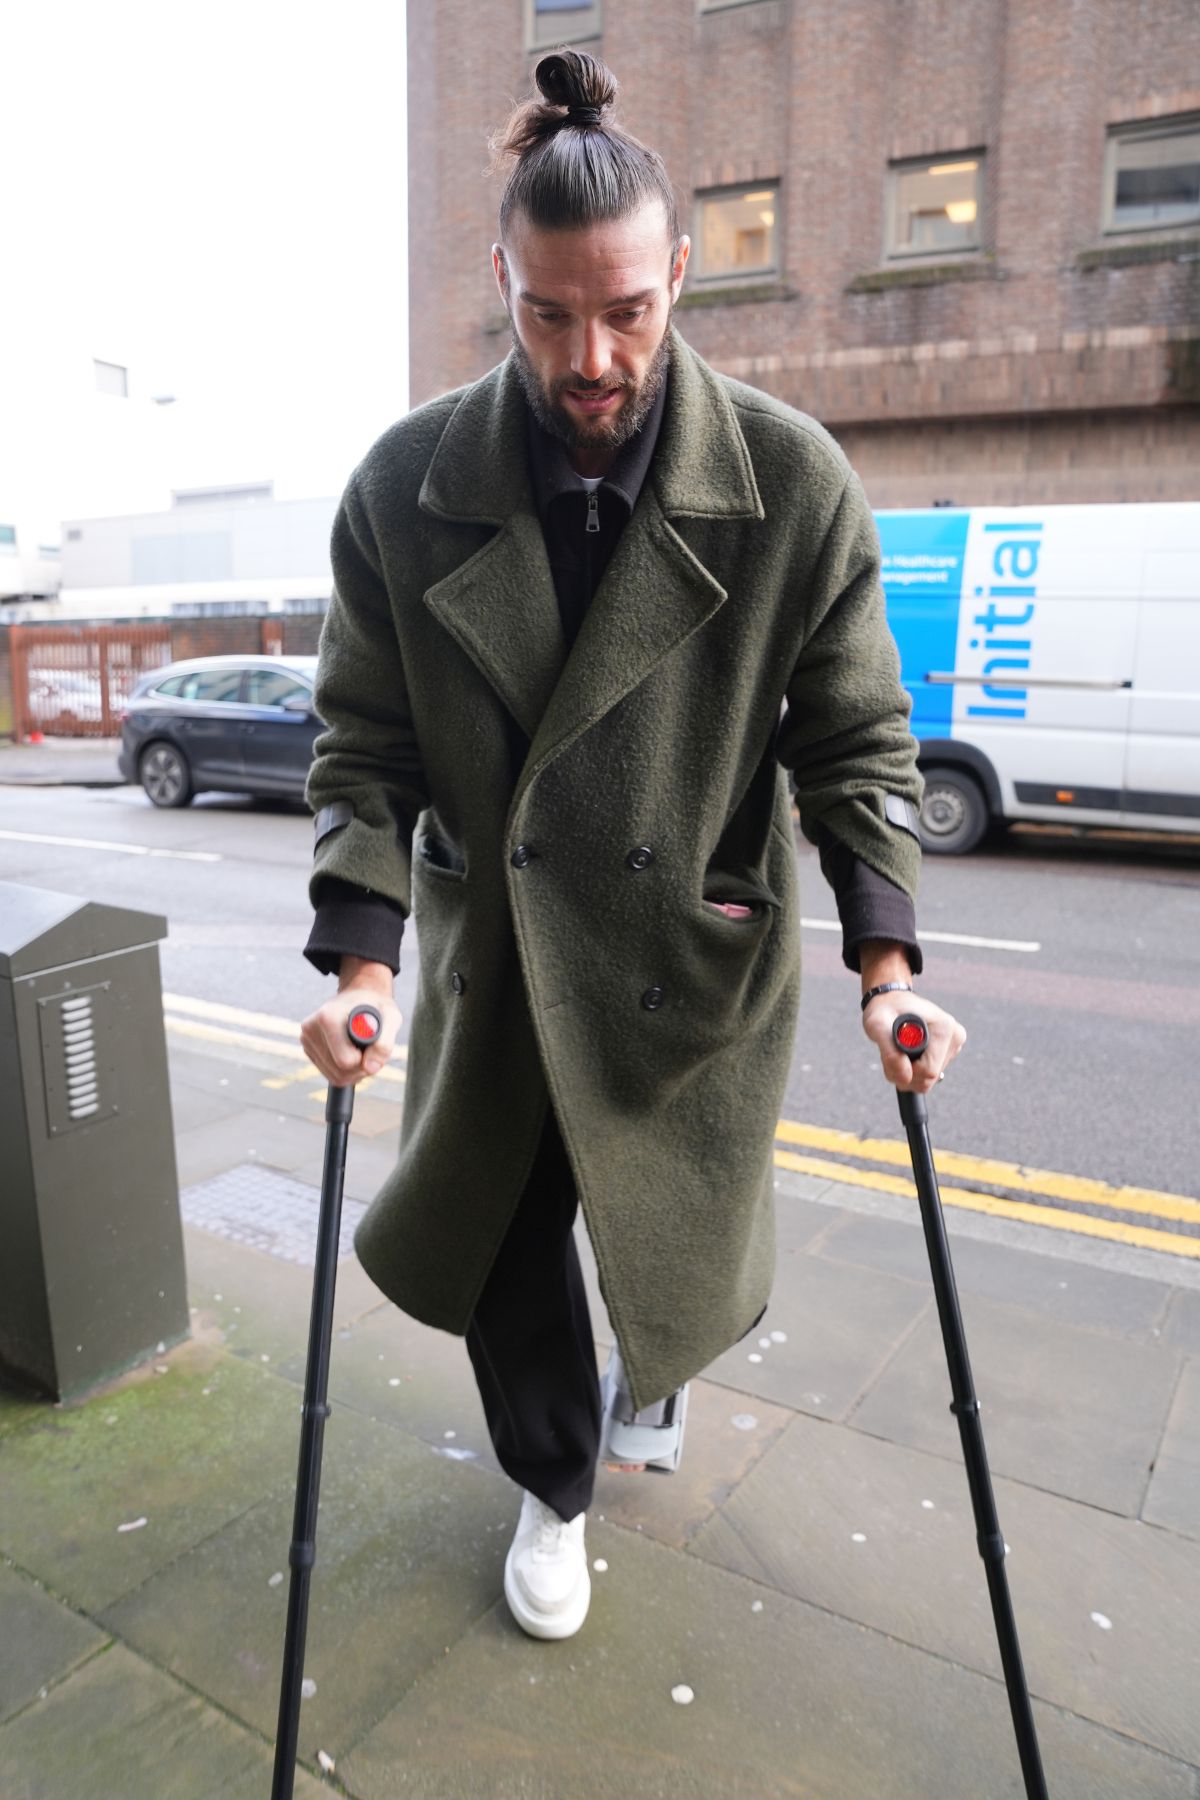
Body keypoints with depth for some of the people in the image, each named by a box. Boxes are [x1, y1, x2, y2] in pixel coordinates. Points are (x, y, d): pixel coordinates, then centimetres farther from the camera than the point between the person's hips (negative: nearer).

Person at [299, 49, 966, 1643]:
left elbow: (856, 738, -6)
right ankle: (554, 1489, 45)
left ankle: (657, 1366, 58)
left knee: (678, 1249, 17)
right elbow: (366, 743, -5)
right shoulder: (407, 485, -9)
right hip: (490, 961, 1)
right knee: (498, 1247, 13)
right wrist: (358, 957, -16)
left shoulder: (793, 482, -11)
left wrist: (886, 962, -15)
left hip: (699, 965, 0)